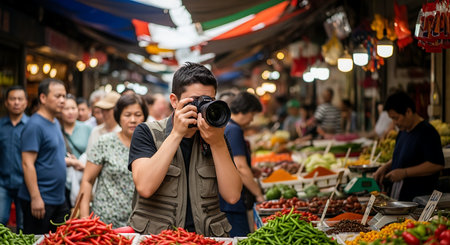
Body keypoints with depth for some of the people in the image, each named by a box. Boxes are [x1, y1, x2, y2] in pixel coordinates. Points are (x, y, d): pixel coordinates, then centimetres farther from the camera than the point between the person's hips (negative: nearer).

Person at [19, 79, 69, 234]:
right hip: (40, 201, -9)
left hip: (59, 199, 9)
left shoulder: (55, 123, 13)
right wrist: (36, 198, -23)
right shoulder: (35, 125, -15)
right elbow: (27, 164, -20)